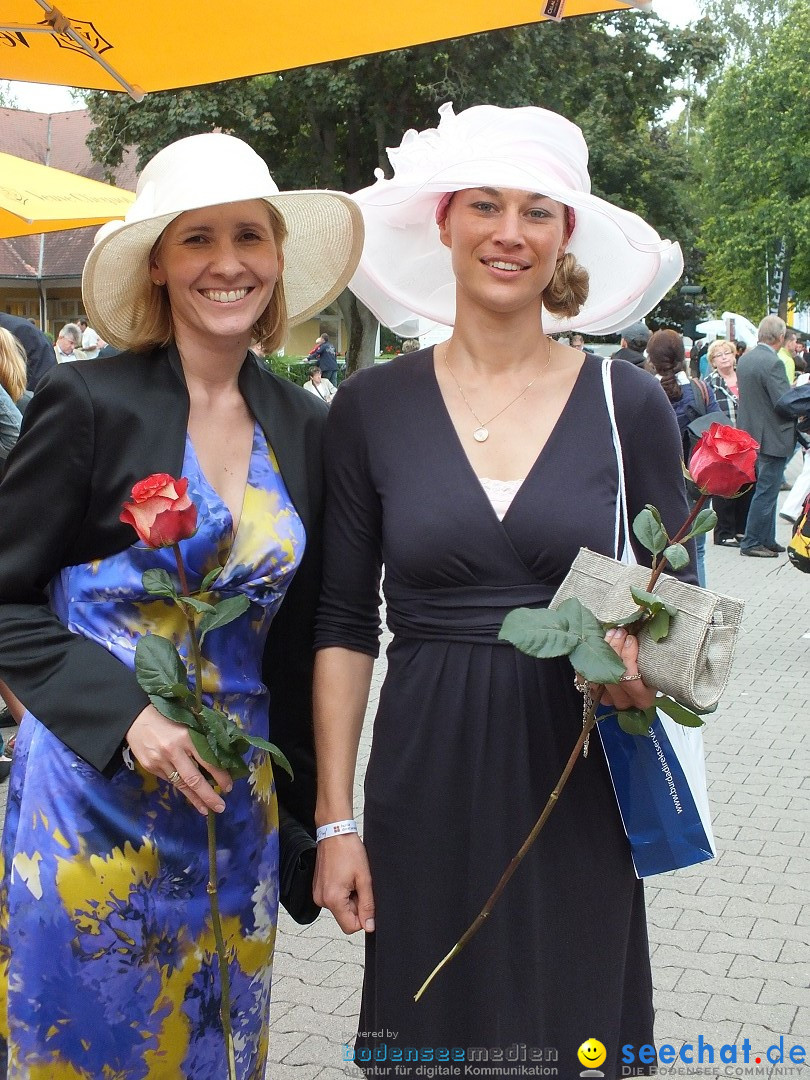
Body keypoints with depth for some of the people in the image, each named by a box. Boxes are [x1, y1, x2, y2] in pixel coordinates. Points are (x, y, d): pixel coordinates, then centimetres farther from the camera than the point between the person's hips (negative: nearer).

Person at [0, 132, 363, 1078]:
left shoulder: (302, 428, 4)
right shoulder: (89, 404, -10)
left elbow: (294, 638, 10)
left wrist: (304, 814, 12)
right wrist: (124, 715, -20)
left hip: (234, 800, 4)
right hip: (90, 789, -4)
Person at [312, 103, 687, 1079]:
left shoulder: (629, 404, -2)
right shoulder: (373, 405, -1)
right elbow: (344, 623, 1)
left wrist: (647, 662, -17)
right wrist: (334, 817, -2)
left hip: (579, 793, 0)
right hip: (424, 788, 0)